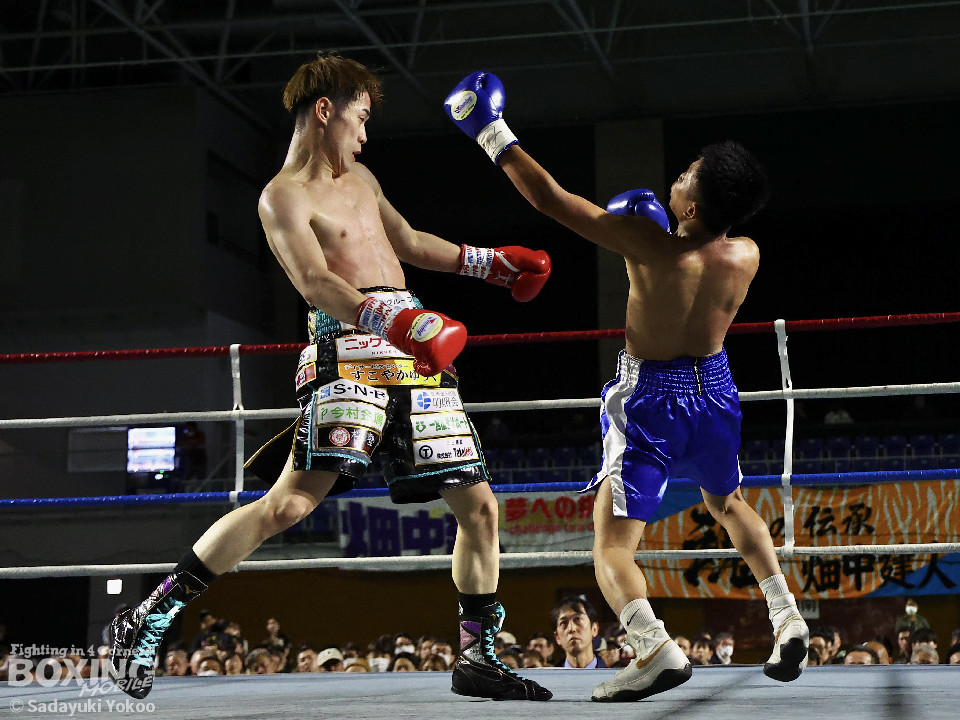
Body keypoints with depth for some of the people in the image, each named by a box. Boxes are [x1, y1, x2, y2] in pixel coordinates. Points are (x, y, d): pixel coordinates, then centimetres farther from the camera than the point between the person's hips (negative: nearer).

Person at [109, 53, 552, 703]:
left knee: (478, 503, 4)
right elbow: (316, 283, -20)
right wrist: (400, 324, -35)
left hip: (415, 349, 8)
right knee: (294, 498, -21)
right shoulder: (285, 197, -4)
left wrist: (493, 263, 36)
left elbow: (408, 243, 37)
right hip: (350, 348, -8)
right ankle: (149, 620, -12)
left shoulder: (359, 178, 23)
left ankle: (478, 658, 15)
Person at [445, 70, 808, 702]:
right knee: (731, 506, 32)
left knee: (612, 547, -6)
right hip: (716, 393, 6)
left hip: (651, 401, -5)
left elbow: (550, 198, -20)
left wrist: (492, 134, -12)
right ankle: (788, 618, 23)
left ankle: (657, 650, -30)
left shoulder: (648, 244, -24)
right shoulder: (745, 256, -11)